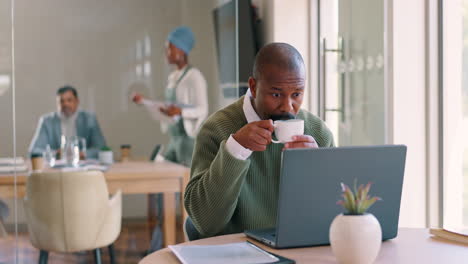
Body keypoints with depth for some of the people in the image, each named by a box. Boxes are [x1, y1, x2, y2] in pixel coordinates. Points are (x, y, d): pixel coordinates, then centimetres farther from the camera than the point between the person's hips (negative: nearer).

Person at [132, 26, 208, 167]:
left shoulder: (194, 76, -12)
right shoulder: (172, 78, 16)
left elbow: (202, 110, -15)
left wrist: (180, 112, -31)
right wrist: (144, 101, 16)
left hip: (191, 138, -9)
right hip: (175, 139, 9)